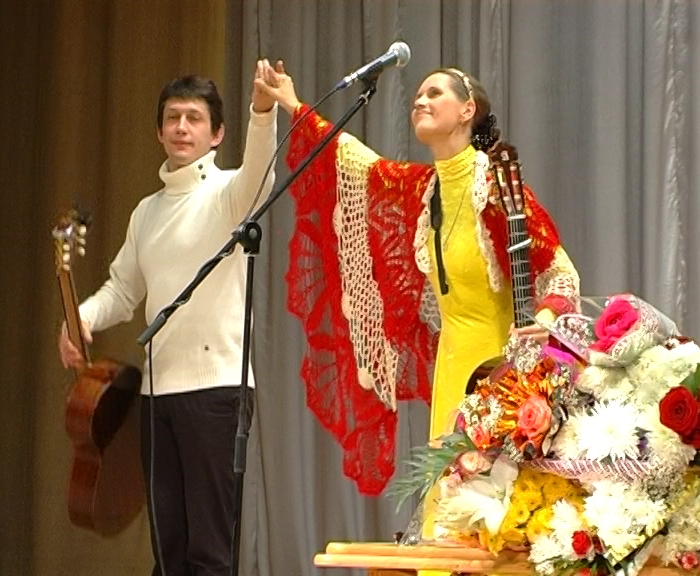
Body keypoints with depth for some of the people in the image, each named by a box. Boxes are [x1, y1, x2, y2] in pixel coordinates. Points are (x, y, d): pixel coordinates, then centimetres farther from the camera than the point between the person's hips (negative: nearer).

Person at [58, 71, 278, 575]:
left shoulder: (227, 193, -2)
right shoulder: (147, 211, 18)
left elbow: (259, 171, -25)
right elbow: (122, 290, 21)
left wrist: (264, 111, -46)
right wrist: (82, 317, -2)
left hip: (216, 384, -6)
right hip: (158, 387, 7)